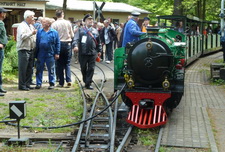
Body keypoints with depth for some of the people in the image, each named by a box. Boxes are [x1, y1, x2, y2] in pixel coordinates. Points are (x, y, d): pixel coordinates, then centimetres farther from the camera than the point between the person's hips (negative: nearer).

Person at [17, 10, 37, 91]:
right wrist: (32, 33, -19)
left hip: (30, 50, 9)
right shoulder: (22, 26, -9)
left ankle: (27, 84, 17)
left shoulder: (31, 26, 19)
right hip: (23, 50, -9)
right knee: (23, 69, -6)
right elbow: (22, 36, -22)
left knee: (29, 68, 11)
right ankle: (22, 85, -3)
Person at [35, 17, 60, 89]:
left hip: (50, 54, -2)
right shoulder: (39, 32, 8)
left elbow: (57, 43, 2)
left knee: (51, 70, 5)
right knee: (39, 69, 4)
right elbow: (37, 43, 9)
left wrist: (57, 53, -4)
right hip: (40, 54, 2)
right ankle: (38, 83, 11)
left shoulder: (54, 32, 1)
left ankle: (52, 83, 14)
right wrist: (36, 53, 5)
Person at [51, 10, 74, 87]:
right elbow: (72, 35, 3)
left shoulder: (54, 24, -8)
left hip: (58, 44, -1)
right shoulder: (68, 23, -3)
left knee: (60, 64, 7)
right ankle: (68, 80, -5)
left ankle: (61, 82, 8)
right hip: (67, 44, 1)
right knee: (67, 63, 9)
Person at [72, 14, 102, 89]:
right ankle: (85, 81, 26)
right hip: (83, 53, -2)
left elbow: (98, 42, 20)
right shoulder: (81, 30, 3)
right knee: (83, 68, 8)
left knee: (91, 68, -3)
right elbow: (76, 39, -8)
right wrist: (75, 45, -26)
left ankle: (88, 83, 2)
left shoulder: (95, 31, 13)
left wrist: (99, 50, 18)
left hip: (92, 53, 2)